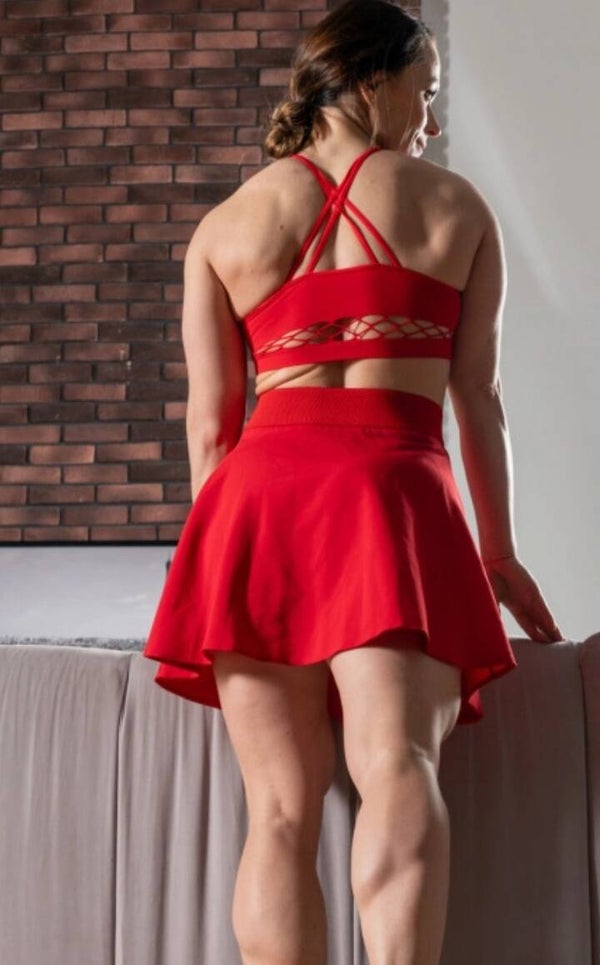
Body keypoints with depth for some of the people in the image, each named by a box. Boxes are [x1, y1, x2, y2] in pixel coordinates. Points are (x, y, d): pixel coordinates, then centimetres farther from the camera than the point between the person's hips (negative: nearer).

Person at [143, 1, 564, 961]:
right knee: (399, 770, -14)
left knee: (281, 806, 1)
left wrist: (224, 550, 20)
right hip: (394, 486, -2)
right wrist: (499, 550, 18)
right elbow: (479, 394, 11)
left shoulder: (225, 225, 16)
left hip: (261, 487, 2)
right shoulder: (456, 206, 13)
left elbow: (209, 420, 12)